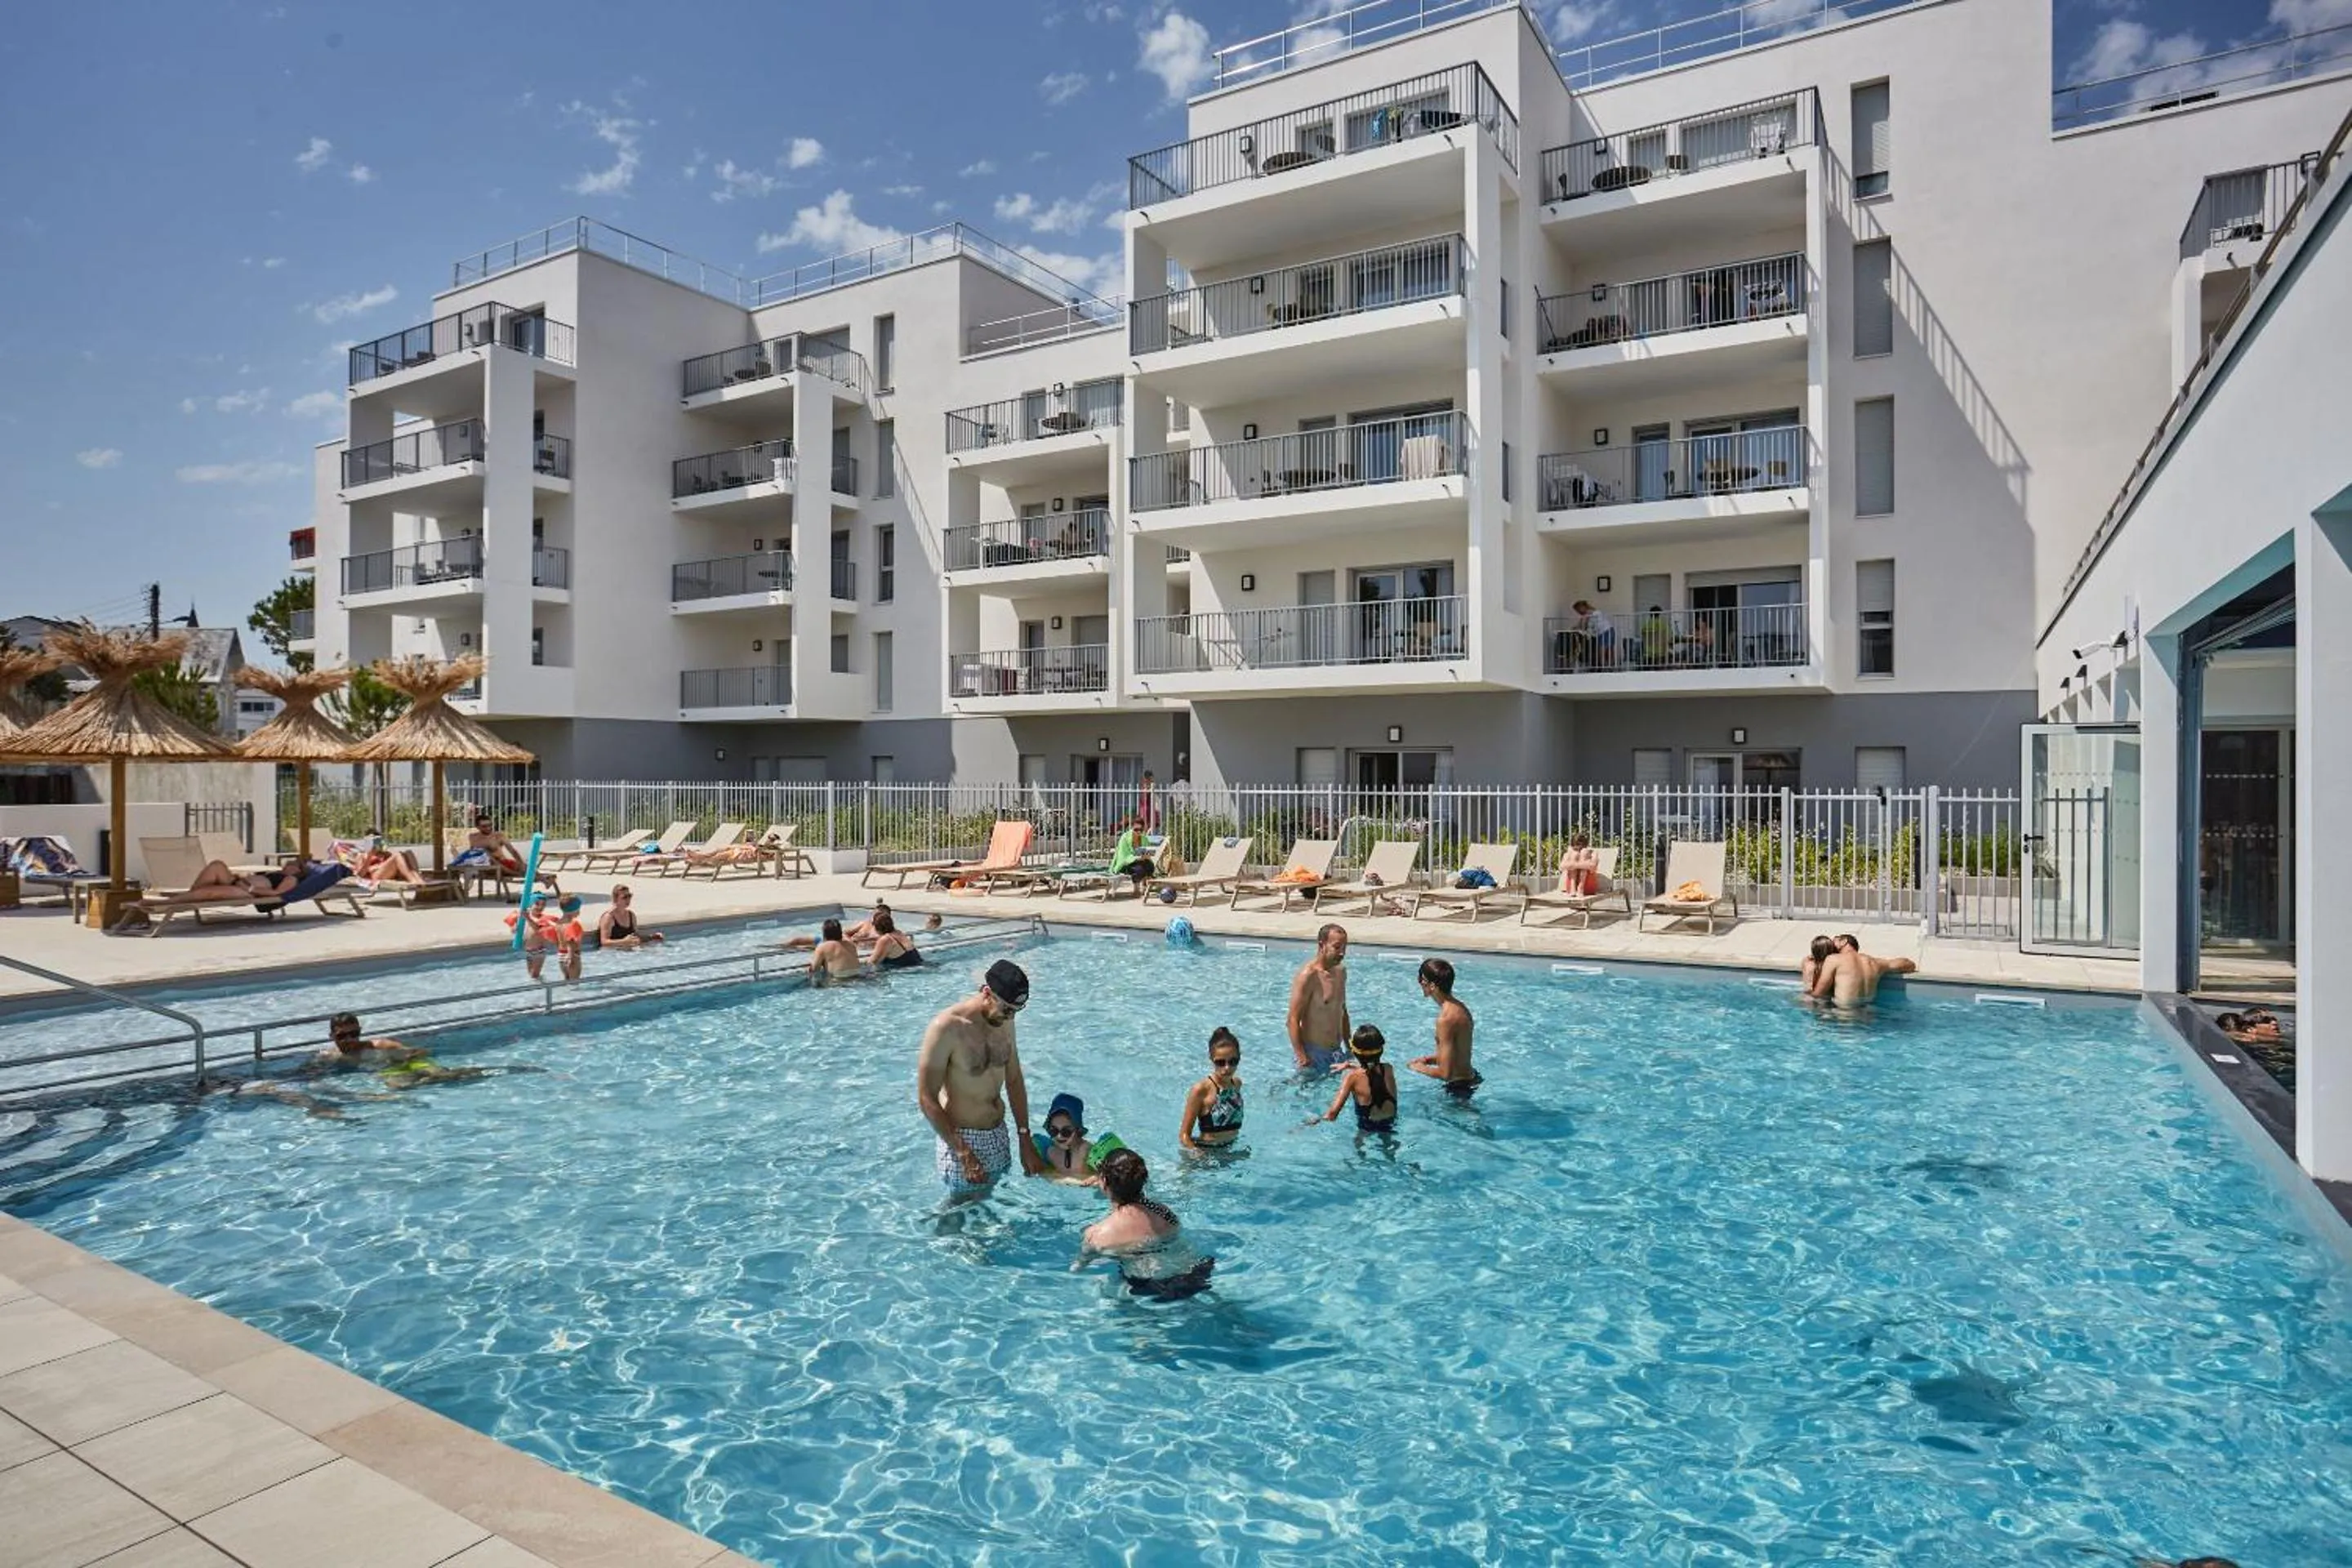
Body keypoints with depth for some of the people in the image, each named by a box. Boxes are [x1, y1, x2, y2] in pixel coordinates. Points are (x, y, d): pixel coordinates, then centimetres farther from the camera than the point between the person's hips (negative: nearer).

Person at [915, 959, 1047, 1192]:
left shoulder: (1004, 1022, 0)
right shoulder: (946, 1028, -21)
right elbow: (926, 1100, -18)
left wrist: (1025, 1141, 6)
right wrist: (964, 1154, -20)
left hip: (999, 1134, 6)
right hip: (963, 1138, -6)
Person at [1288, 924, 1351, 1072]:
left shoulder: (1341, 972, 9)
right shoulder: (1308, 975, -17)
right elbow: (1293, 1020, -19)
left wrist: (1349, 1046, 19)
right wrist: (1302, 1058, -24)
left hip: (1336, 1050, 8)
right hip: (1313, 1052, -8)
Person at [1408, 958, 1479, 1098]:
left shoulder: (1446, 1019, -28)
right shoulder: (1459, 1007, 2)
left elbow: (1445, 1073, -28)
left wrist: (1419, 1068, -11)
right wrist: (1428, 1059, 6)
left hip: (1458, 1085, -9)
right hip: (1468, 1077, 9)